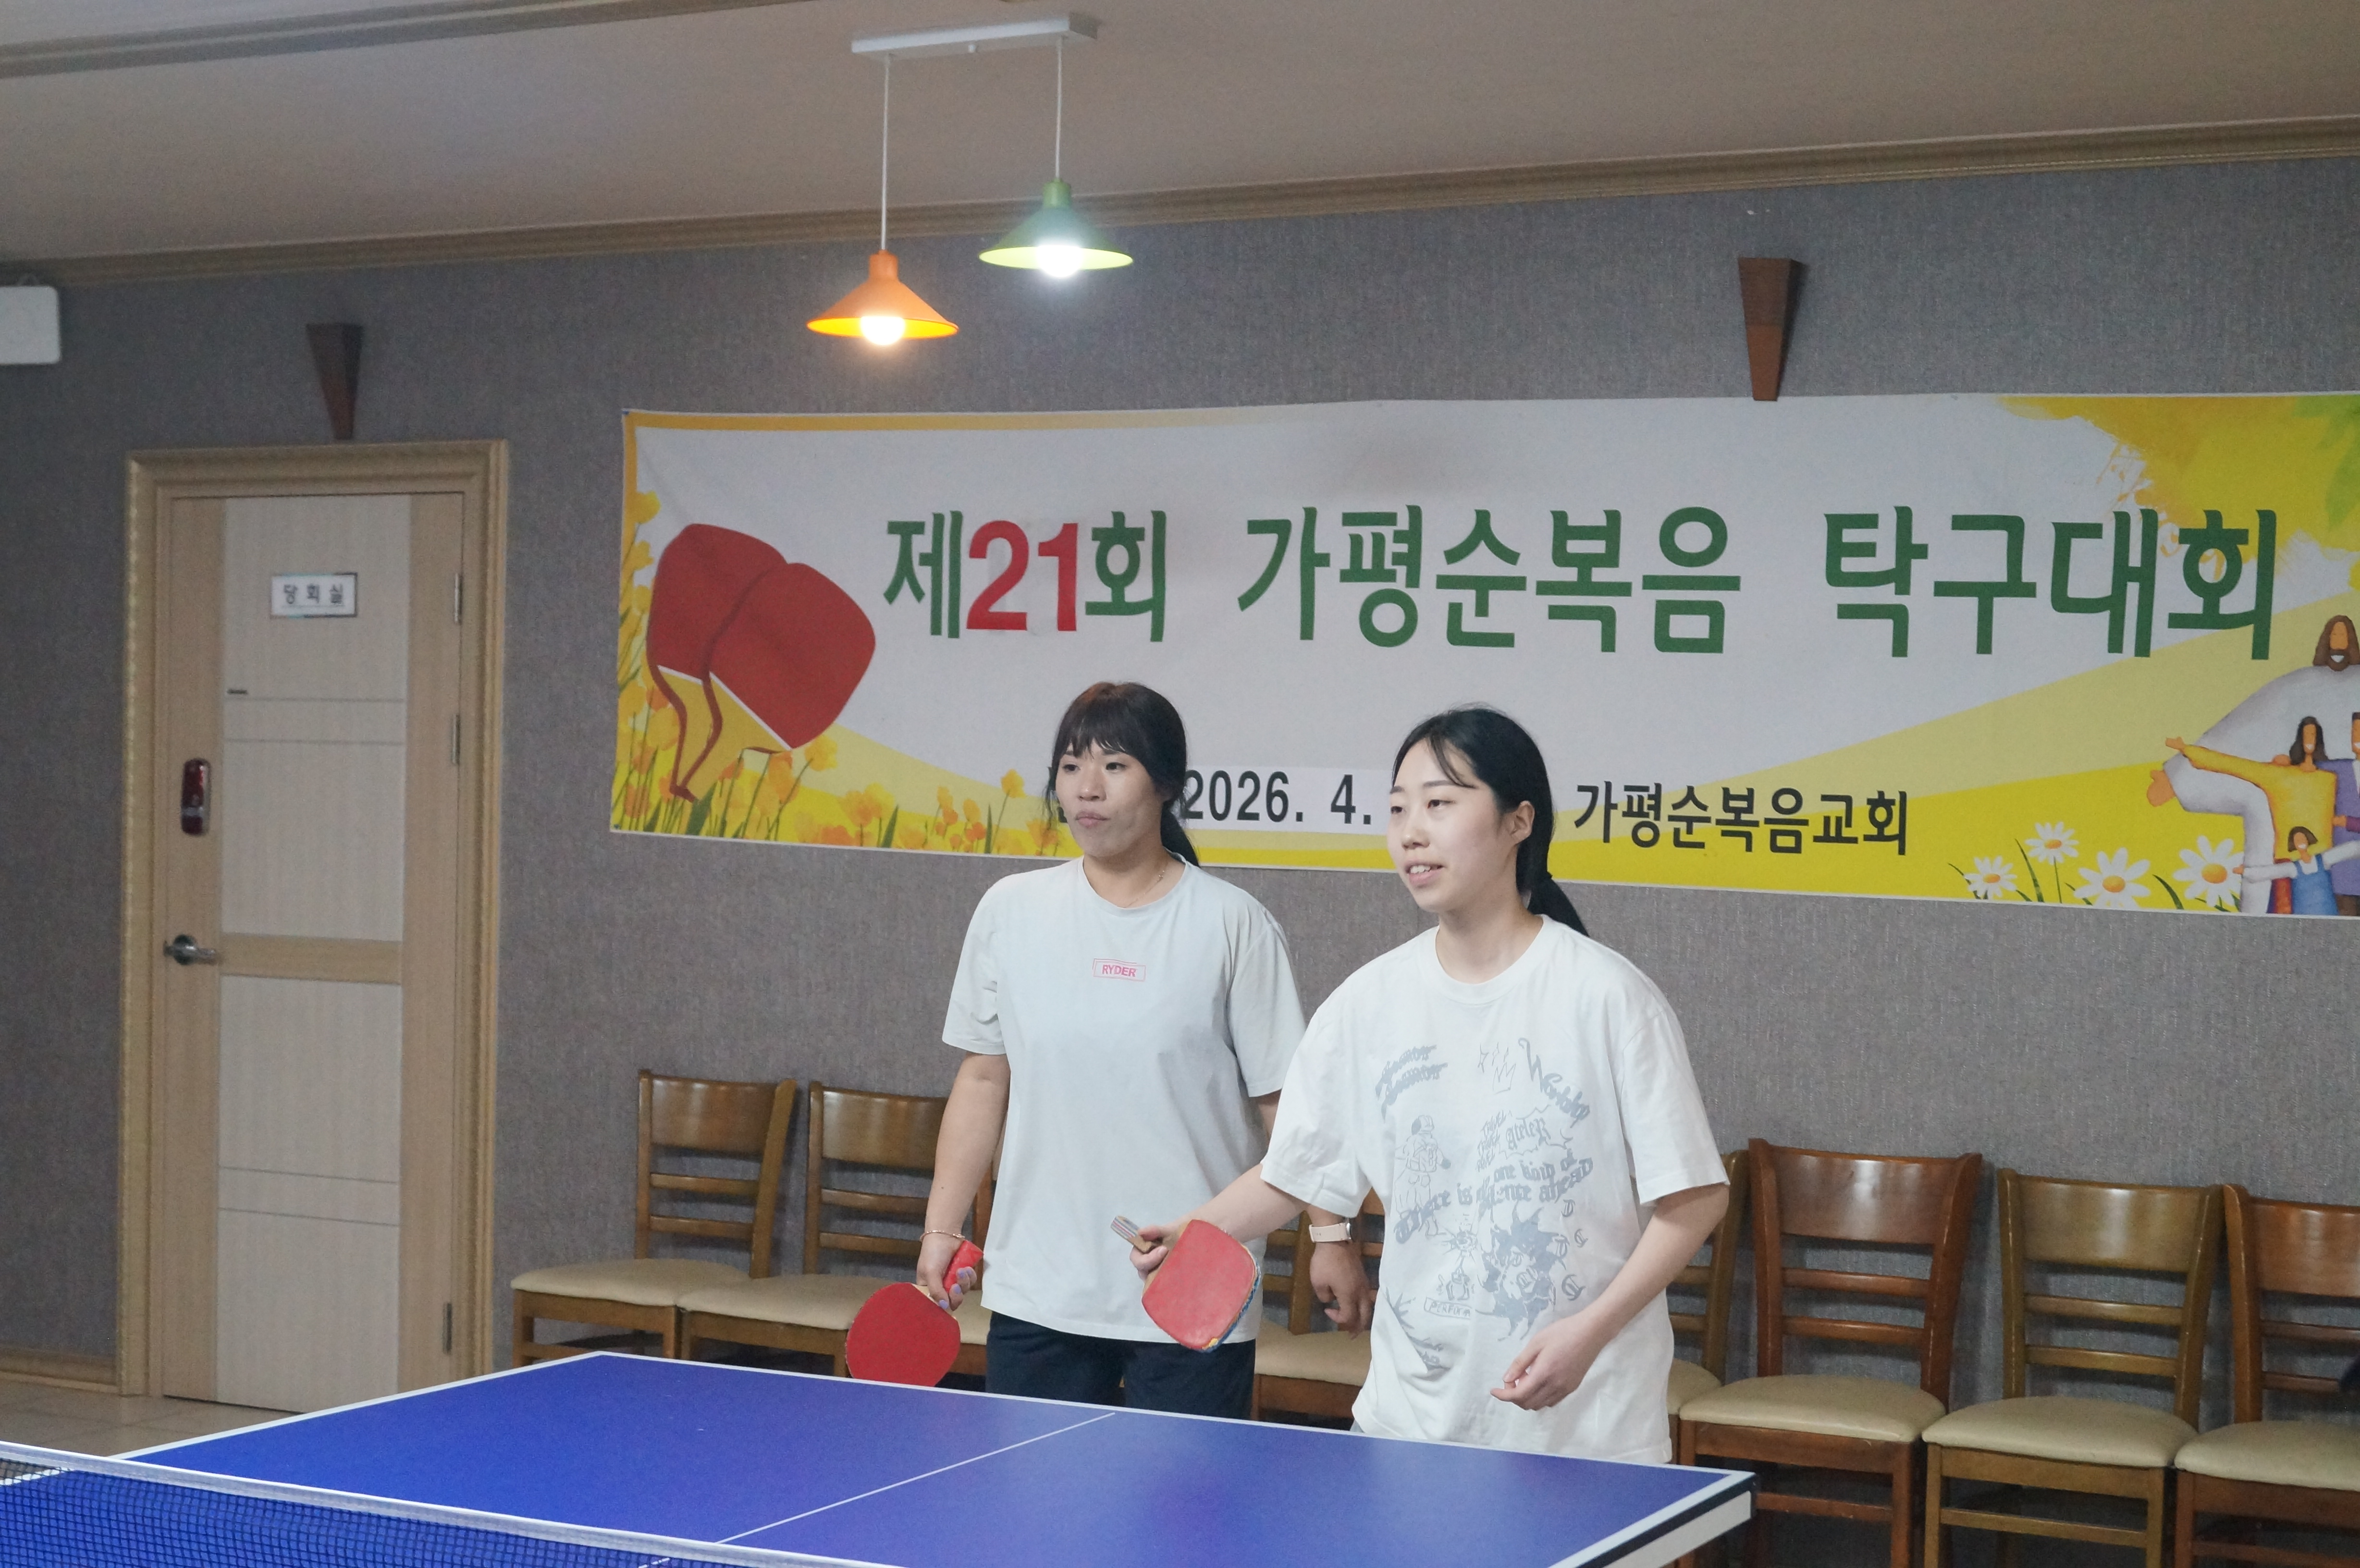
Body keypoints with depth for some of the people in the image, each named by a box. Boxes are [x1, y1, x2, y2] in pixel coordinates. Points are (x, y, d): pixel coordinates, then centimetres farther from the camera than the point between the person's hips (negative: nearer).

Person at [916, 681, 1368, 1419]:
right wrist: (941, 1228, 9)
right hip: (1036, 1295, 3)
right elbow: (984, 1079, 12)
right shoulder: (1009, 910, 6)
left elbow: (1285, 1097, -2)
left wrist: (1330, 1235, -6)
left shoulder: (1234, 925, -3)